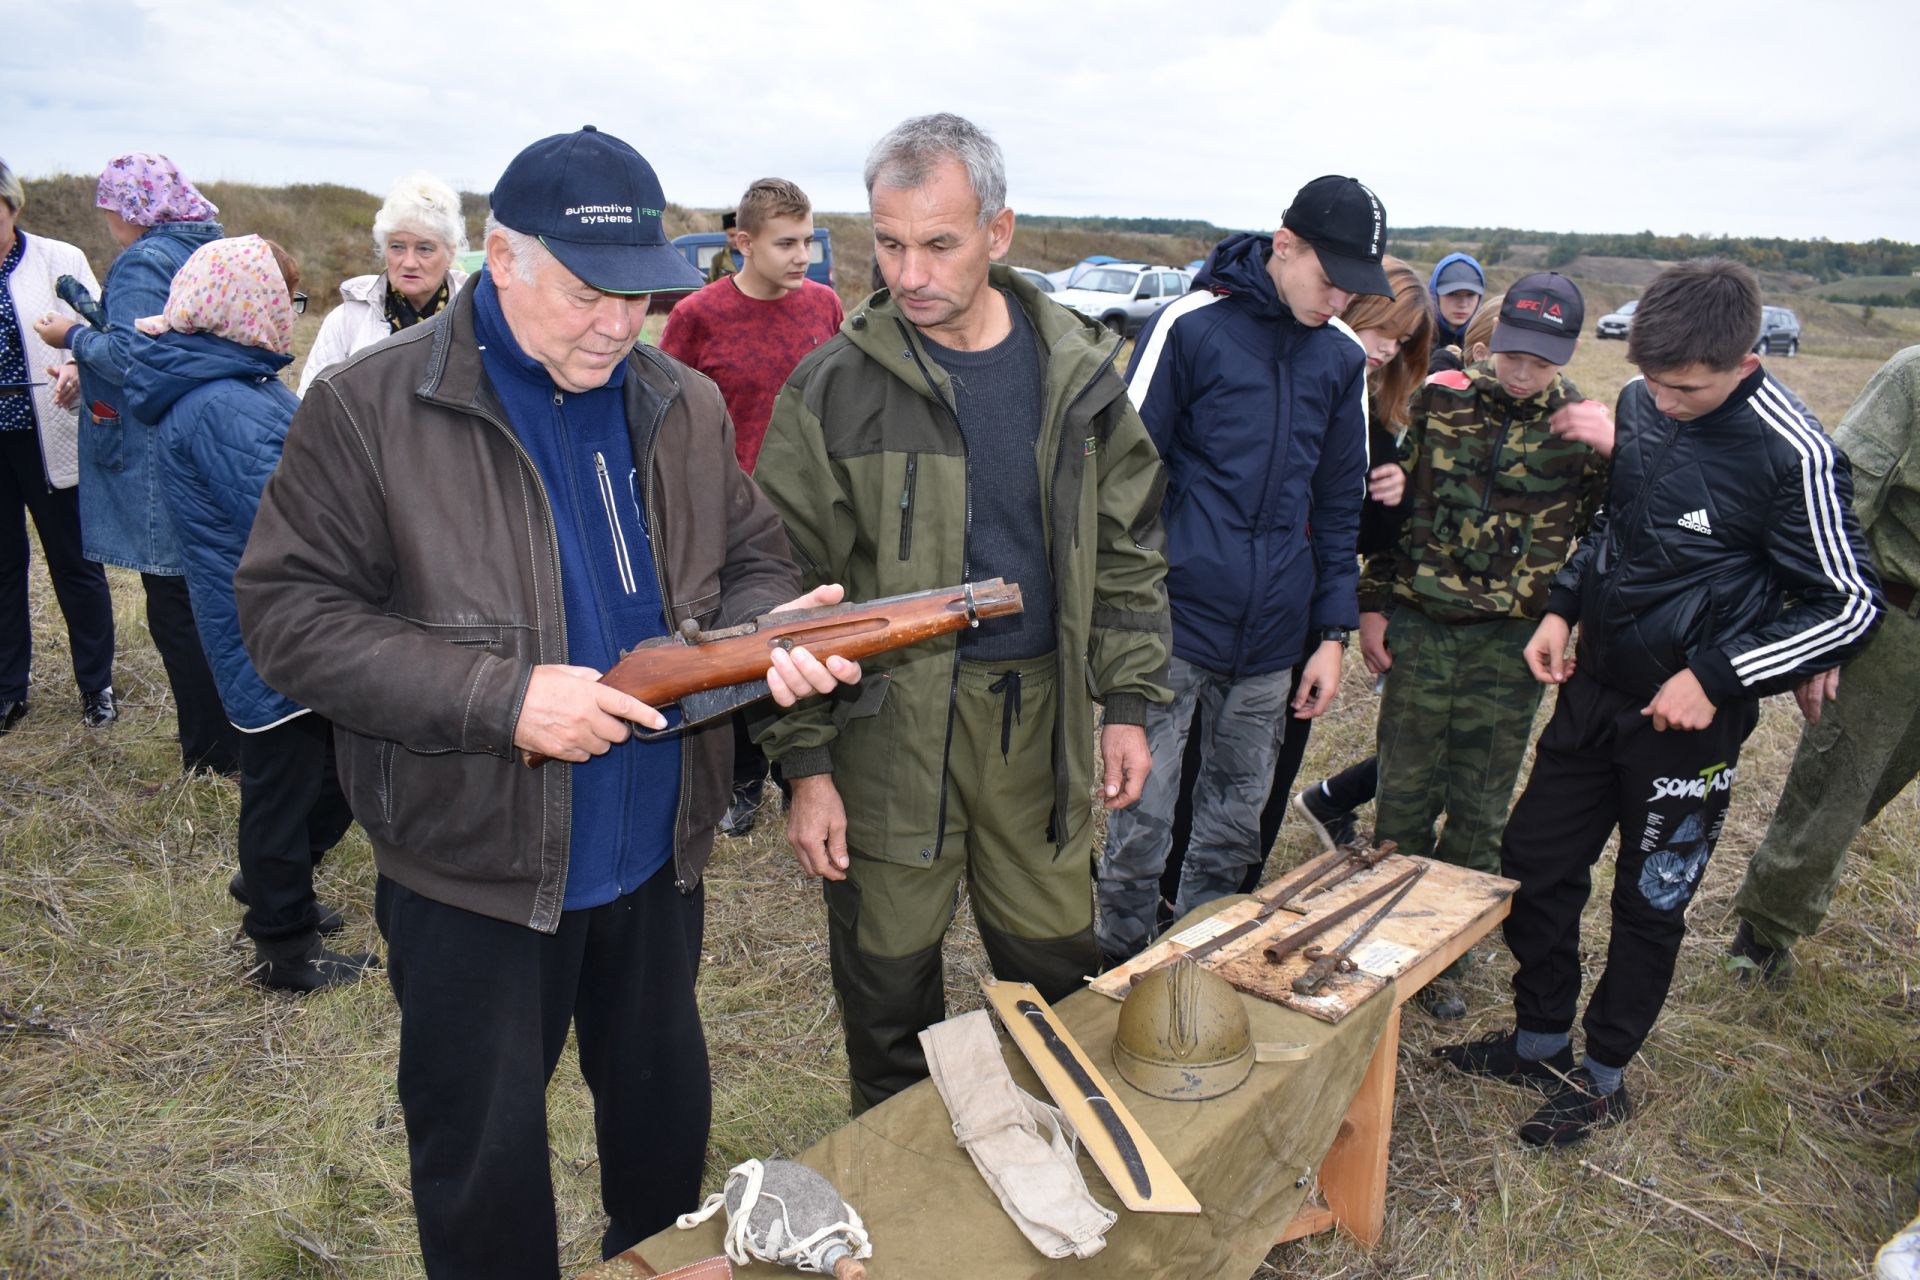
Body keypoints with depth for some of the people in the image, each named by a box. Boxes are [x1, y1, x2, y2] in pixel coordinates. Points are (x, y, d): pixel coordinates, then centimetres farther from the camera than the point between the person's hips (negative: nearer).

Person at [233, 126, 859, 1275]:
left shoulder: (686, 409, 1)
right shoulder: (370, 409, -13)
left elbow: (751, 561, 8)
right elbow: (289, 611, -15)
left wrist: (772, 630, -17)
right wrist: (503, 697, -25)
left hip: (658, 852, 5)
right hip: (473, 870, -4)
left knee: (667, 1106, 26)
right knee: (485, 1159, 15)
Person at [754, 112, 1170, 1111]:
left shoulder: (1078, 372, 3)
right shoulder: (833, 389, -7)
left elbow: (1125, 550, 9)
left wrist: (1128, 704, 5)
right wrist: (806, 765, -8)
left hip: (1041, 715, 3)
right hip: (892, 721, -2)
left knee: (1058, 970, 15)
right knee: (889, 981, 10)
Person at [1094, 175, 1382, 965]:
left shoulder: (1341, 360, 9)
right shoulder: (1190, 327, -6)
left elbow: (1339, 507, 14)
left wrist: (1333, 633, 9)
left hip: (1273, 637, 5)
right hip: (1175, 624, -5)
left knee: (1235, 824, 14)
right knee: (1141, 820, 2)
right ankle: (1120, 968, 23)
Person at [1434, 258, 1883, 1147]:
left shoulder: (1793, 454, -21)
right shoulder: (1639, 404, -1)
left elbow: (1851, 605, -14)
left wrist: (1718, 678, -19)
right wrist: (1562, 607, 3)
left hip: (1686, 717, -6)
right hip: (1593, 686, 7)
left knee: (1648, 905, 10)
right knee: (1533, 862, 14)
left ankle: (1603, 1080, 30)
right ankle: (1541, 1040, 34)